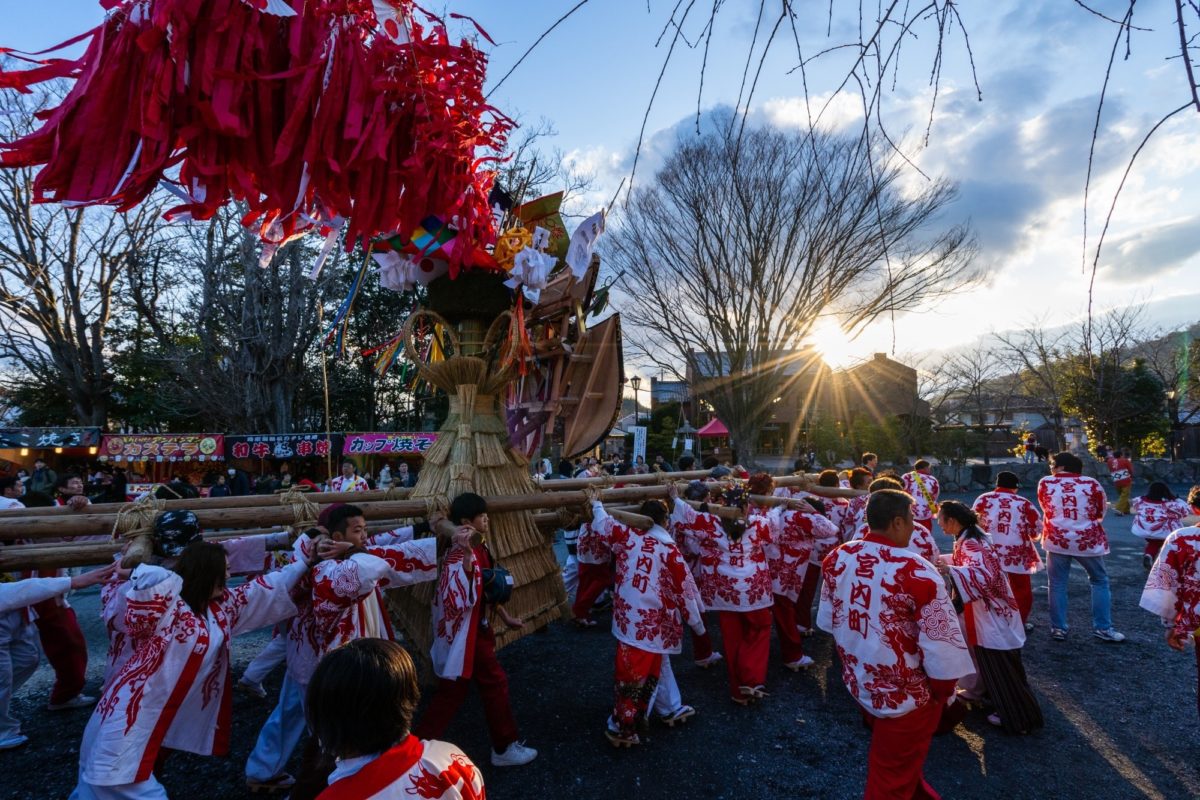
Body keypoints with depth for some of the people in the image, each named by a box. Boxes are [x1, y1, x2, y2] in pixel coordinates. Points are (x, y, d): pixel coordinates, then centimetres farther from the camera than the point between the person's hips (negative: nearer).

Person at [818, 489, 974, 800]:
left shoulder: (836, 558, -9)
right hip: (904, 696, -6)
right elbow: (942, 650, -22)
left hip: (857, 683, 6)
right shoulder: (918, 574, -28)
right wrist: (943, 694, -4)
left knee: (888, 763, 33)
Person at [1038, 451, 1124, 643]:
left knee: (1057, 584, 8)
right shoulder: (1092, 484, -3)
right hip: (1087, 541, 0)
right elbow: (1100, 513, 9)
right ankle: (1102, 628, 17)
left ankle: (1058, 628, 10)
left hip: (1057, 540, 0)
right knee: (1100, 581, 18)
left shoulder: (1045, 483, -3)